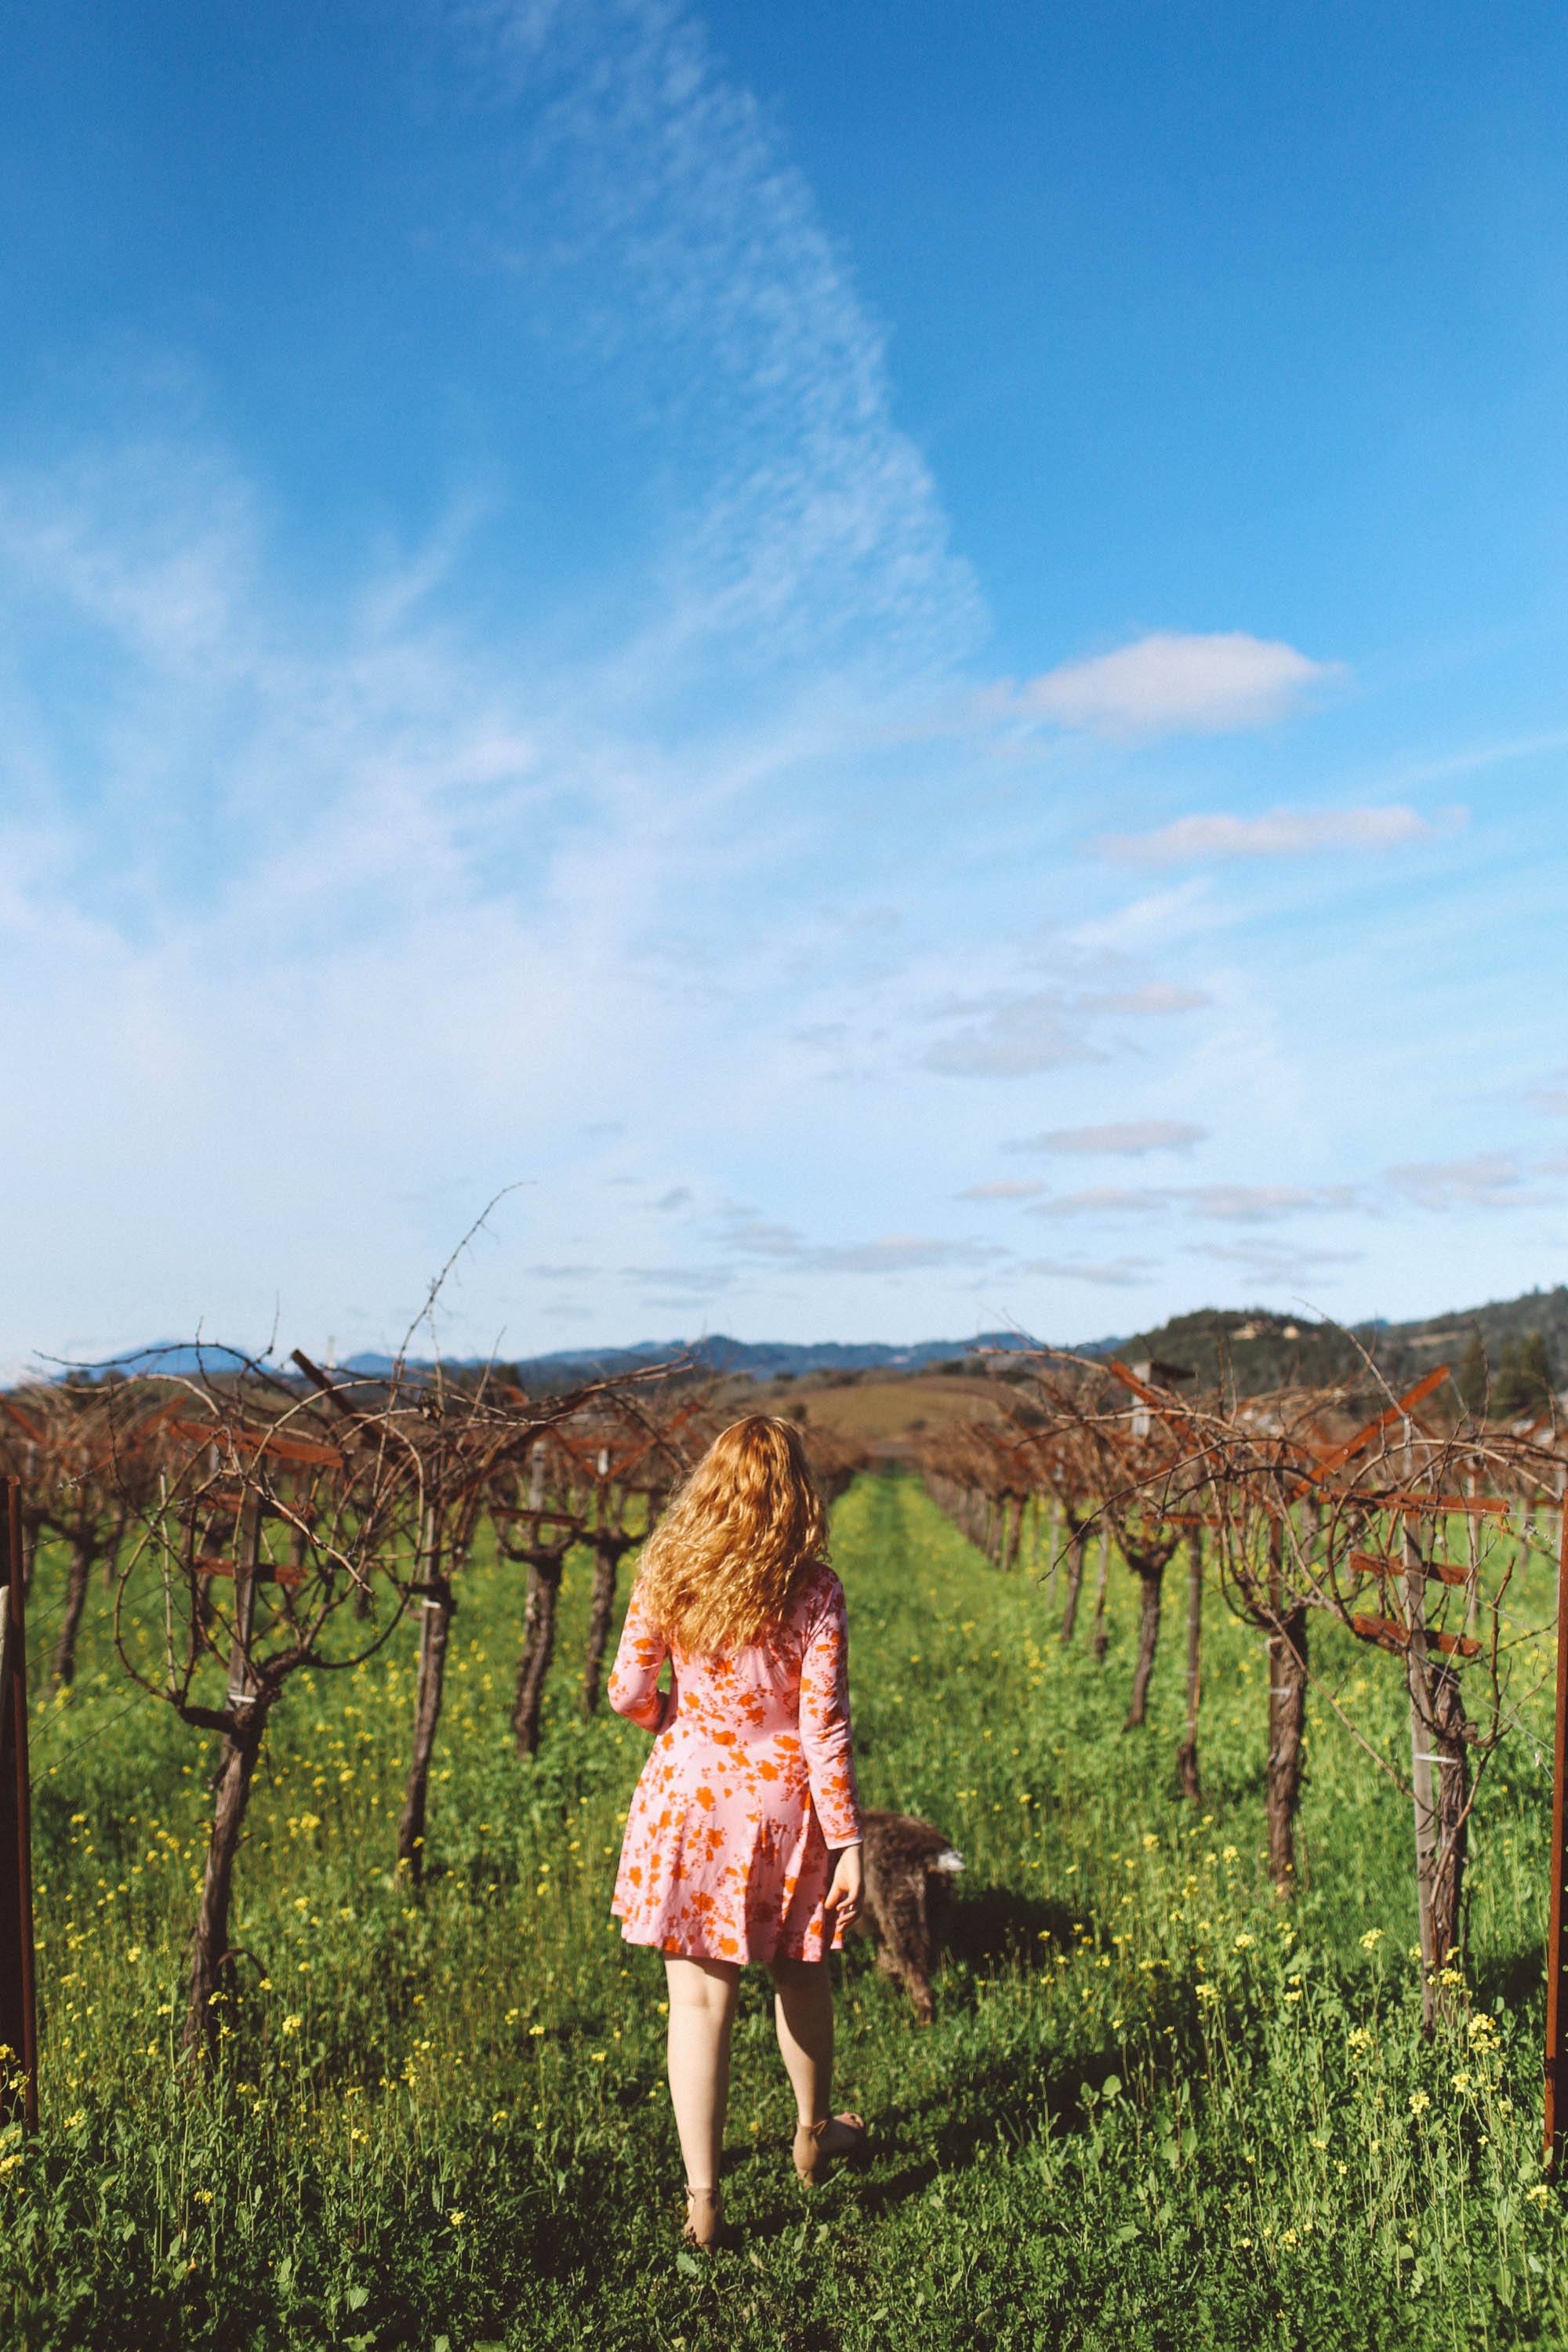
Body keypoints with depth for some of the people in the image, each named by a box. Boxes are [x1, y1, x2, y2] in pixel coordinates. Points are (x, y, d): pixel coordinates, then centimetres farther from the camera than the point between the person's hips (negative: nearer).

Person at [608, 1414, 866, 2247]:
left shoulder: (667, 1574, -6)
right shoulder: (812, 1590, -12)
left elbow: (627, 1693, -3)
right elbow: (824, 1724, -13)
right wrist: (848, 1843, -7)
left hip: (687, 1795, 1)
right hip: (781, 1801, -1)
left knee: (698, 1997, 7)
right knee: (799, 1975, 22)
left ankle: (702, 2196, 9)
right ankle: (813, 2131, 43)